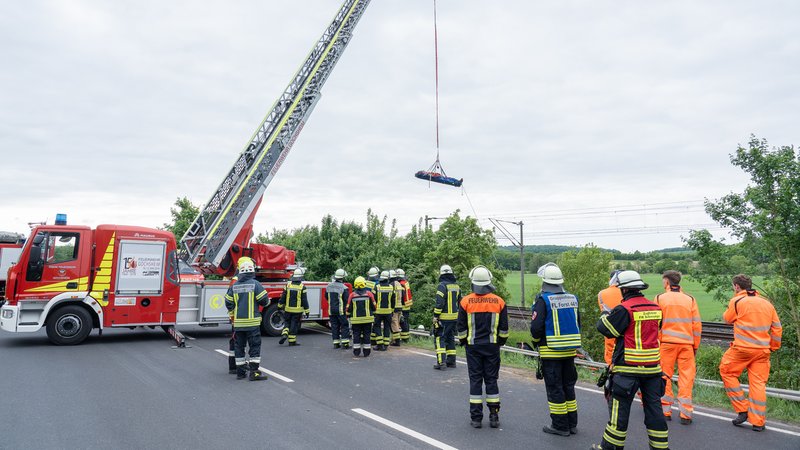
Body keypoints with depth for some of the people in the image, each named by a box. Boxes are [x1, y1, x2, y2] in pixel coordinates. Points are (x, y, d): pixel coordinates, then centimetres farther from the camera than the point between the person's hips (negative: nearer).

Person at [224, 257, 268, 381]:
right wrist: (267, 301, 14)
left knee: (239, 346, 12)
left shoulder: (234, 286, 3)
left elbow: (228, 303, 7)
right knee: (254, 346, 2)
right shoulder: (255, 284, -10)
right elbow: (264, 300, -9)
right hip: (252, 321, -4)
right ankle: (254, 372, -1)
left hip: (238, 322, 4)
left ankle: (240, 372, 16)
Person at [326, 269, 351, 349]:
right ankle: (345, 343, 0)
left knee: (334, 326, 11)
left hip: (331, 310, 5)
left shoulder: (329, 286, 3)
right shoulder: (344, 288, -16)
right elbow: (347, 300, -15)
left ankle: (336, 343, 13)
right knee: (344, 326, 3)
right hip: (341, 310, -5)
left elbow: (326, 297, 16)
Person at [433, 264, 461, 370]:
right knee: (450, 338, 17)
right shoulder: (457, 286, 10)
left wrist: (435, 316, -13)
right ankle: (451, 361, 20)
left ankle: (441, 362, -10)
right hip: (454, 317, 7)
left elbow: (439, 302, -19)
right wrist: (459, 314, 26)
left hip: (443, 318, -7)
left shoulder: (442, 285, -14)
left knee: (439, 338, -3)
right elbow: (460, 301, 18)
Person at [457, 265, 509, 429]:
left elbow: (461, 327, -2)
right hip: (492, 346, 1)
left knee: (475, 380, 5)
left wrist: (463, 341, 13)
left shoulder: (465, 302, -7)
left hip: (473, 346, -1)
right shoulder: (499, 301, -2)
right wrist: (501, 342, 17)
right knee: (491, 379, 10)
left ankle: (476, 417, 8)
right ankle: (494, 416, 12)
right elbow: (504, 328, 3)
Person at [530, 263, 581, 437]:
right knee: (568, 386, 17)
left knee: (554, 388, 4)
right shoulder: (572, 298, 6)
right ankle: (572, 424, 24)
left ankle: (560, 426, 10)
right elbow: (578, 324, 12)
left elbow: (536, 326, -19)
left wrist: (536, 341, 0)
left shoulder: (543, 300, -15)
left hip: (551, 352, -6)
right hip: (570, 350, 6)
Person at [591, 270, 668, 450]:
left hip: (628, 369, -6)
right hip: (652, 367, 6)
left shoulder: (624, 309, -15)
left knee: (620, 408, 4)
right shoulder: (655, 308, 6)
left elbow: (605, 329, -10)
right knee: (654, 407, 12)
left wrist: (604, 316, 11)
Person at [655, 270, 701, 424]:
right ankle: (685, 414, 6)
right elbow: (697, 325, 7)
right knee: (686, 377, 6)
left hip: (667, 343, -1)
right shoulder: (690, 299, 6)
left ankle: (665, 411, 13)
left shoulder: (660, 298, 1)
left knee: (664, 377, 9)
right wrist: (695, 346, 15)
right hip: (686, 343, 2)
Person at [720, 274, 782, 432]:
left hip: (743, 348, -5)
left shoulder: (737, 301, -8)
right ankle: (758, 422, 10)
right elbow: (777, 328, 13)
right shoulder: (767, 303, 9)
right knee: (759, 383, 7)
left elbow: (727, 318, 7)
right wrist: (773, 346, 22)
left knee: (727, 372, 12)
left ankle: (742, 409, 9)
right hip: (763, 350, 5)